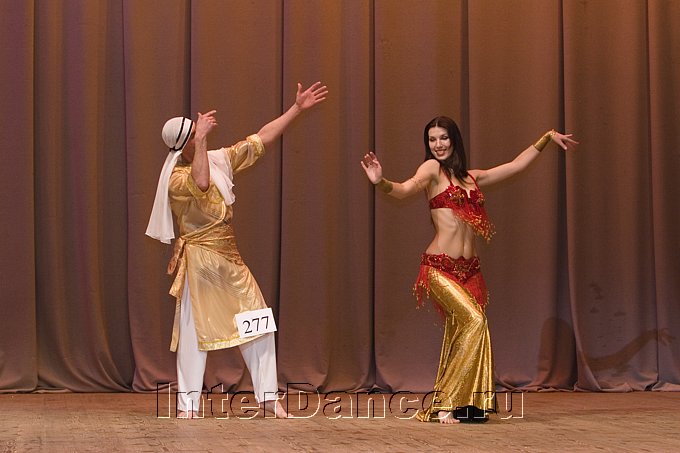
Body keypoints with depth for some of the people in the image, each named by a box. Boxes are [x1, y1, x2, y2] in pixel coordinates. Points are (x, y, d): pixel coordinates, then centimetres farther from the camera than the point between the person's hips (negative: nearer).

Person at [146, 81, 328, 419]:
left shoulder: (220, 160, 5)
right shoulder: (177, 179, -15)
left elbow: (261, 139, 10)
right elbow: (201, 183, -38)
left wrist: (297, 108, 8)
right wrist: (201, 140, -35)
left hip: (229, 258, 6)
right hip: (199, 259, -6)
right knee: (195, 331, -2)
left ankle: (268, 396, 10)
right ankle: (188, 403, 8)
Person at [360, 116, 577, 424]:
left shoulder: (471, 177, 18)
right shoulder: (432, 168, 0)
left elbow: (516, 165, 30)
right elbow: (407, 189, -19)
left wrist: (546, 138, 36)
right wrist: (381, 183, -40)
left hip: (469, 269, 6)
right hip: (440, 267, -6)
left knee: (460, 337, 0)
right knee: (473, 320, -21)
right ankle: (444, 404, -17)